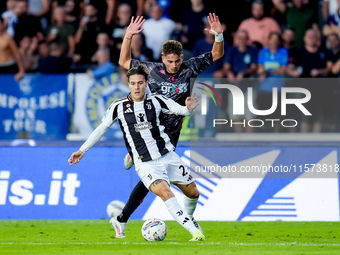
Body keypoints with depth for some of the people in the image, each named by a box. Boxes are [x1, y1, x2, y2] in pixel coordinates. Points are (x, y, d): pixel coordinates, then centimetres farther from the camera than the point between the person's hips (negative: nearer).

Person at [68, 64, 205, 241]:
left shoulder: (156, 101, 1)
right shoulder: (119, 106, -1)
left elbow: (181, 110, 2)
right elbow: (101, 128, 8)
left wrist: (189, 108, -22)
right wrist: (82, 150, 8)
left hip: (168, 156, 3)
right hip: (145, 164, -3)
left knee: (193, 193, 9)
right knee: (165, 192, -28)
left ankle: (189, 218, 45)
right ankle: (195, 232, -30)